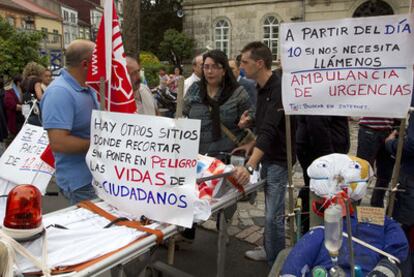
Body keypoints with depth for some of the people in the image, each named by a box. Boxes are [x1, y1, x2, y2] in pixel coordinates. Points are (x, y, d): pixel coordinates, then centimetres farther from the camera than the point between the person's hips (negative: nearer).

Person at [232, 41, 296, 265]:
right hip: (267, 156, 9)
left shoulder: (279, 88, -23)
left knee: (274, 215, -4)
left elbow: (270, 130, -33)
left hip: (279, 159, -9)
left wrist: (249, 166, -41)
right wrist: (252, 144, 10)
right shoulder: (262, 87, 7)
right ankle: (269, 251, 36)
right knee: (270, 211, 20)